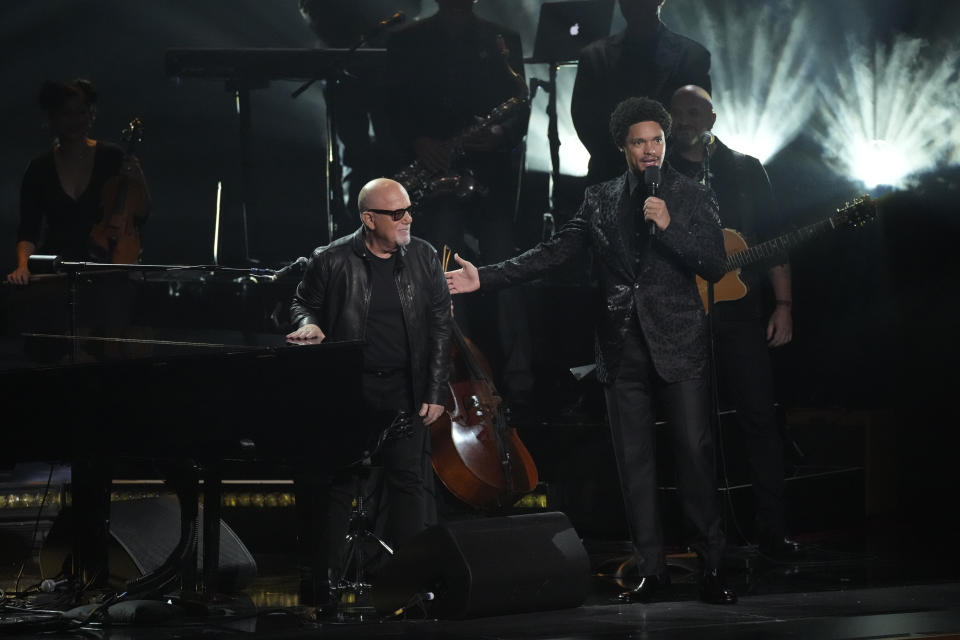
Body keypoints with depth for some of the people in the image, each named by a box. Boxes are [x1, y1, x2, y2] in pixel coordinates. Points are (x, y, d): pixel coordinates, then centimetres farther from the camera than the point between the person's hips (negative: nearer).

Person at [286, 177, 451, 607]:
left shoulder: (423, 258, 4)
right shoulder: (332, 261, -3)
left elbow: (440, 326, 7)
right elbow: (303, 302, 11)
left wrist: (435, 392, 2)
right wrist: (308, 325, -14)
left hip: (403, 389, 2)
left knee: (408, 480, 0)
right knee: (333, 483, 0)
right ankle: (320, 580, 7)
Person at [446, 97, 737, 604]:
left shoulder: (691, 197, 4)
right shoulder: (600, 200, 10)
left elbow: (715, 266, -3)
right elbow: (552, 253, 9)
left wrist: (669, 226, -17)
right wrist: (484, 278, 1)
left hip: (678, 345, -3)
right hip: (623, 348, 3)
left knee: (696, 452, -7)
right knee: (633, 461, 4)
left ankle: (711, 567, 1)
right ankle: (650, 568, 11)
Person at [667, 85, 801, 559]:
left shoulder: (746, 170, 9)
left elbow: (773, 238, 7)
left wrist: (783, 304, 0)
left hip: (740, 311, 0)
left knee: (759, 416, -4)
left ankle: (773, 530, 0)